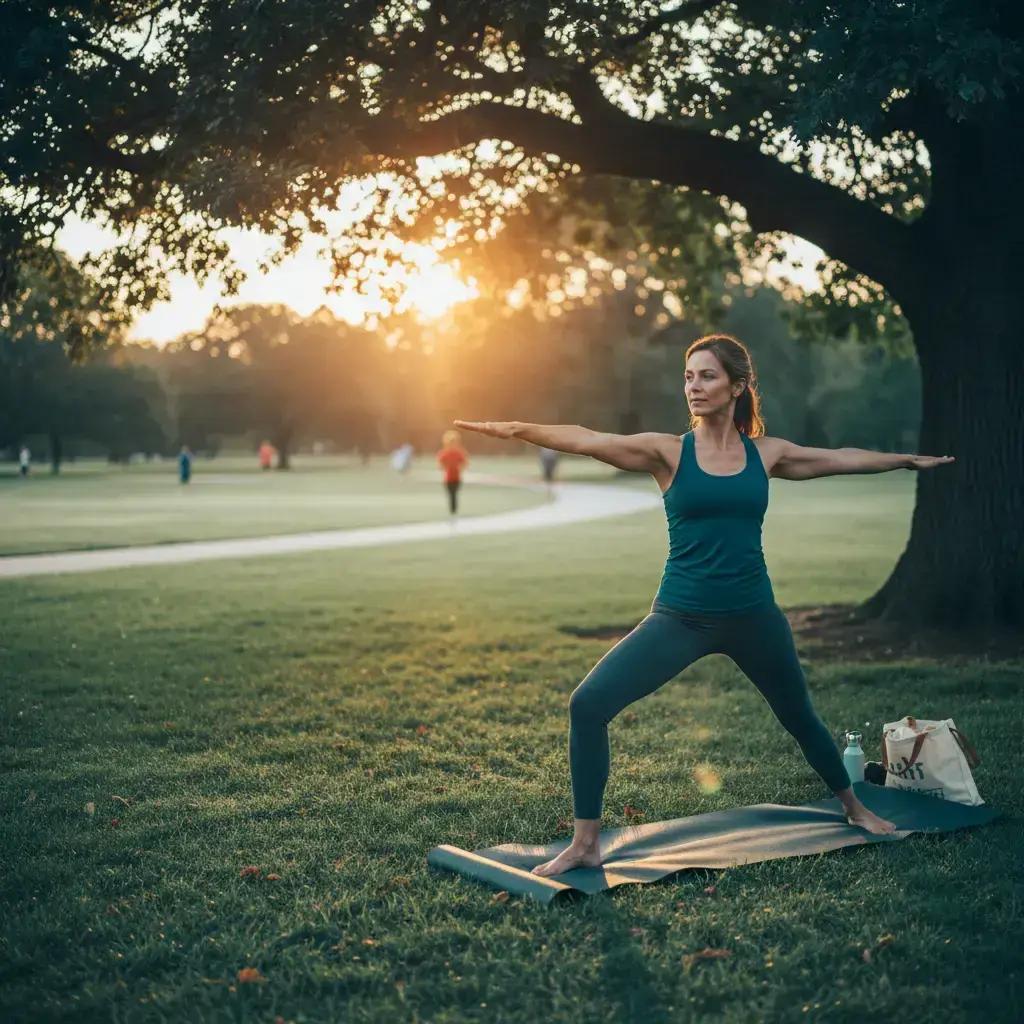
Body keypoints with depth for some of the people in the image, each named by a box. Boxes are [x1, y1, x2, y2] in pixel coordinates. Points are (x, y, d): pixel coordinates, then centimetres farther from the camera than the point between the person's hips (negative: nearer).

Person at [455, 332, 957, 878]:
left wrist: (909, 460, 28)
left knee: (799, 716, 20)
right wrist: (515, 428, -27)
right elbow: (585, 440, -15)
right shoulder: (669, 452, -5)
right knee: (588, 703, -17)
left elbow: (843, 458, 17)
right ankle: (585, 844, -5)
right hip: (680, 618, -2)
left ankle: (855, 809, 49)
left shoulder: (766, 453, 3)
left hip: (753, 617, 2)